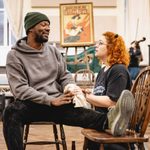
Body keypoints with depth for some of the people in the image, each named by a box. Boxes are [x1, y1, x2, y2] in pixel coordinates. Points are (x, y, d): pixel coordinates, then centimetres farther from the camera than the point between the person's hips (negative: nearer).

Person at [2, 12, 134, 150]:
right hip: (31, 104, -2)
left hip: (55, 103, 2)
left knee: (75, 111, -32)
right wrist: (50, 100, -20)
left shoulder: (53, 51, 14)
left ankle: (109, 121, -61)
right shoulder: (15, 56, -1)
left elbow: (65, 76, 15)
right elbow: (20, 89, -11)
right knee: (12, 112, -38)